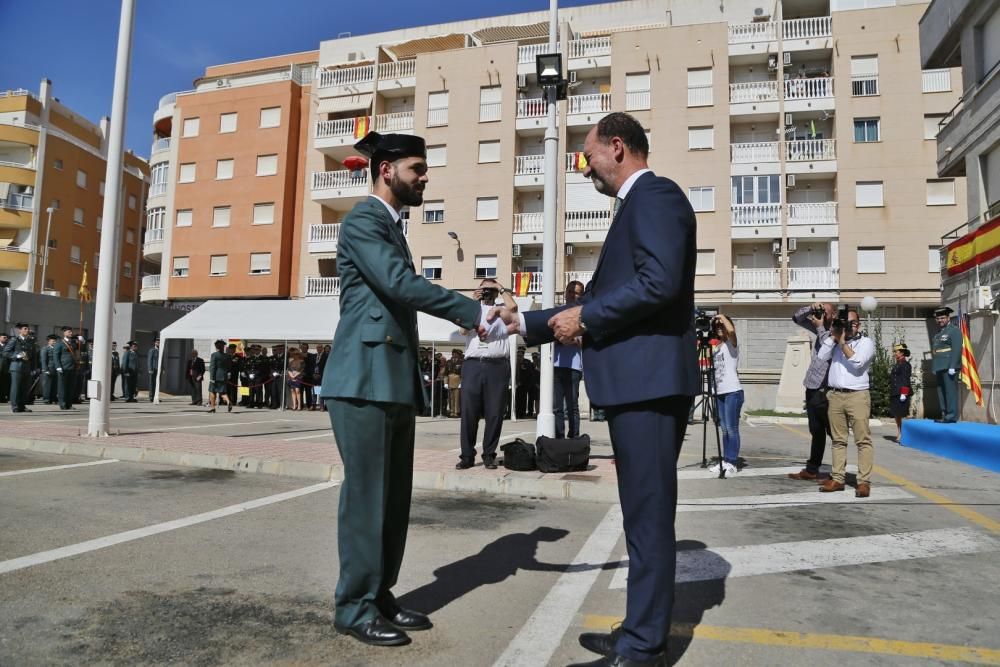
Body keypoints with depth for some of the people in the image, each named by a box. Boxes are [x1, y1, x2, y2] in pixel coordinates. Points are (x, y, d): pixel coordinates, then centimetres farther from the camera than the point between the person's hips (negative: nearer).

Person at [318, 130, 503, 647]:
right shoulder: (362, 221, -7)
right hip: (365, 381, -9)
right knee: (366, 495, -2)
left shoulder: (392, 226, 22)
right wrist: (474, 312, -21)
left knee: (394, 496, 11)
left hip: (395, 381, 9)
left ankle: (380, 596, 22)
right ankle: (354, 607, 10)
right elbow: (400, 284, -22)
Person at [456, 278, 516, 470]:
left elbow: (513, 307, -6)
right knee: (468, 412, -3)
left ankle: (489, 455, 9)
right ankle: (467, 455, 3)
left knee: (494, 413, 1)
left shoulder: (502, 310, 17)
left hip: (498, 366, 0)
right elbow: (464, 329, 2)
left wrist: (502, 289, 8)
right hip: (473, 365, 0)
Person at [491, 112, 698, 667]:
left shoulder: (654, 194, -7)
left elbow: (659, 281, -23)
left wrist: (584, 315, -12)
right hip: (638, 381, 10)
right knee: (645, 513, 16)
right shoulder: (639, 204, 23)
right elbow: (608, 300, 24)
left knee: (649, 513, -2)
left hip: (649, 379, -10)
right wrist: (526, 323, 23)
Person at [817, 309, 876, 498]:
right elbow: (821, 357, 3)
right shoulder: (836, 341, 17)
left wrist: (842, 343, -9)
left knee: (863, 440, -6)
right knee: (838, 440, 7)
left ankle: (864, 481, -5)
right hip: (835, 396, 4)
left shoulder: (866, 342, 4)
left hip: (857, 396, -4)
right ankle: (837, 479, 9)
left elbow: (857, 362, -11)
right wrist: (832, 335, 2)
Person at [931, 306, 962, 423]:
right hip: (940, 368, 8)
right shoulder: (939, 332, 20)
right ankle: (945, 415, 15)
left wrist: (952, 367, -19)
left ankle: (952, 416, -6)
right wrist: (934, 367, 15)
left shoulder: (954, 330, -5)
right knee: (941, 392, 10)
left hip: (949, 367, -8)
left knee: (950, 391, -8)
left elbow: (957, 349, -13)